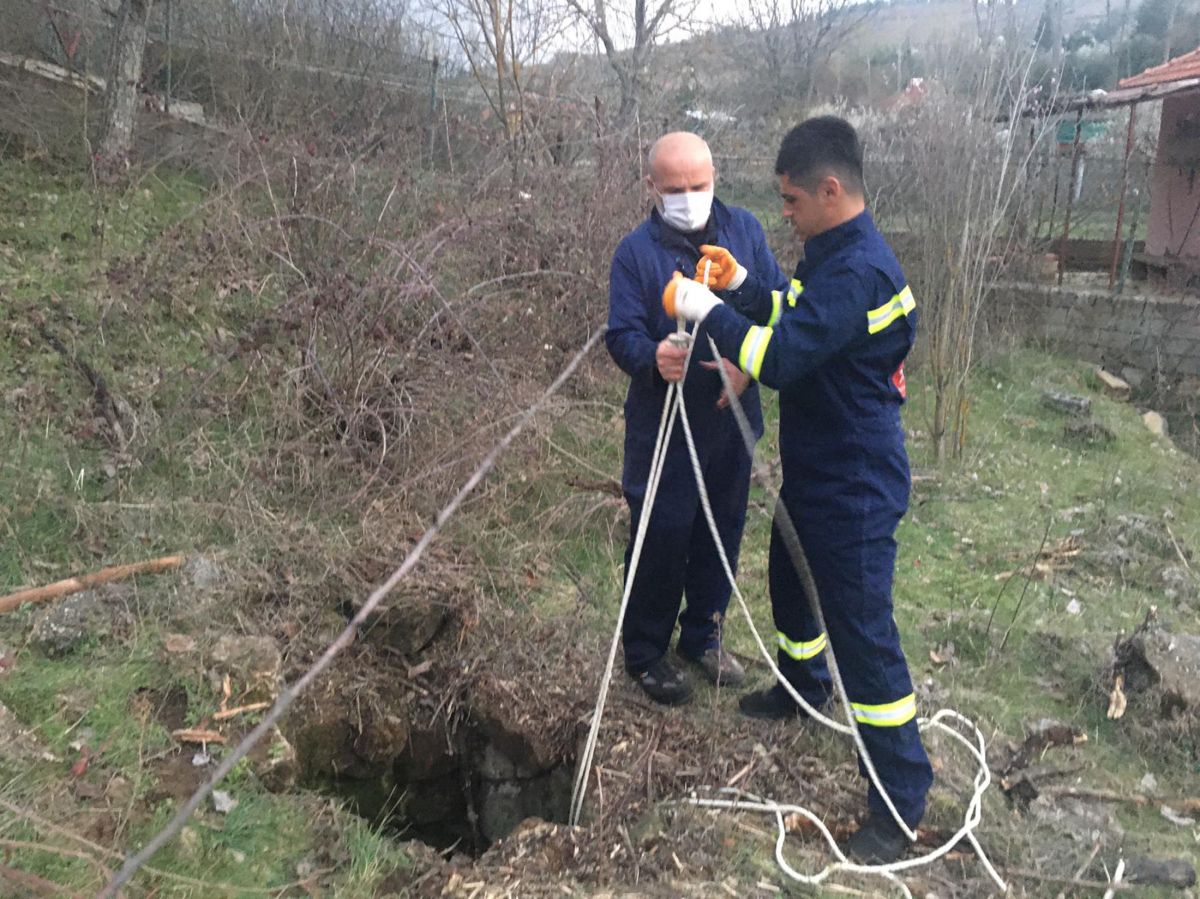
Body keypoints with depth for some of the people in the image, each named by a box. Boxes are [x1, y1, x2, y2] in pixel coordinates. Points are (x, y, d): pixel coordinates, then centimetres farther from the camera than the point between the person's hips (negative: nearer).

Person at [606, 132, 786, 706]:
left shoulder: (743, 230, 2)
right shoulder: (636, 251, -9)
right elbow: (621, 335, -14)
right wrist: (652, 357, -36)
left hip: (733, 419, 4)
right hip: (663, 426, -4)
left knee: (722, 533, 16)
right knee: (660, 540, 4)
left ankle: (702, 635, 37)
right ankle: (646, 653, 23)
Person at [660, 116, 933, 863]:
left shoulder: (859, 270, -27)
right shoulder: (835, 254, 5)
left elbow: (779, 358, -32)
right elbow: (797, 315, 18)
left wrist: (703, 306, -21)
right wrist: (741, 283, 4)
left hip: (855, 489, -10)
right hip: (815, 473, 11)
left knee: (864, 632, -2)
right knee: (790, 581, 28)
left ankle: (901, 798, 12)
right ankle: (802, 688, 55)